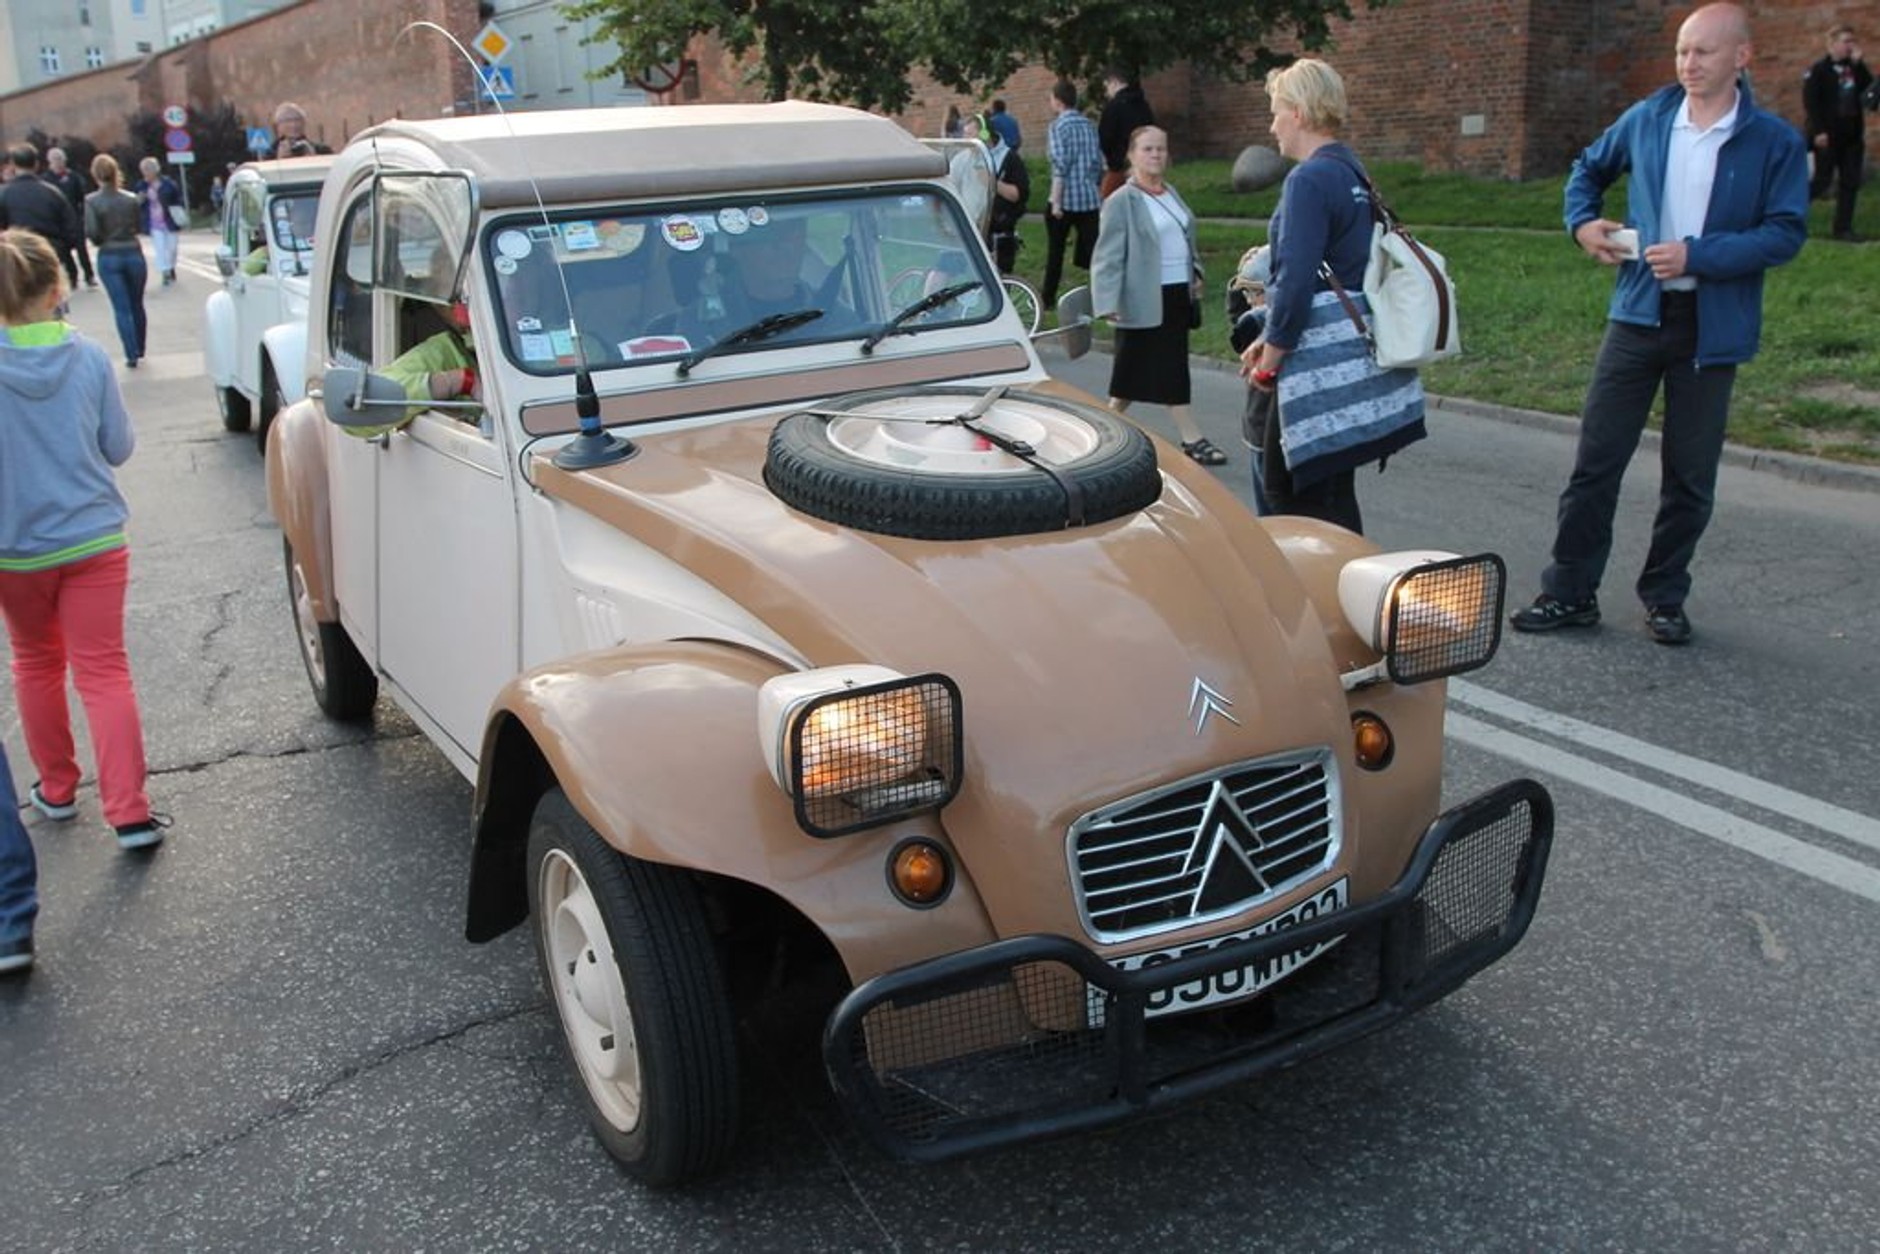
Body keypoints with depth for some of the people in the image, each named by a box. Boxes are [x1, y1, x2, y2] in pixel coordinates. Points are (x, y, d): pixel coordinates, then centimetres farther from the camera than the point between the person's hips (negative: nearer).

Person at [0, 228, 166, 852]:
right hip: (93, 538, 0)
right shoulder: (89, 359, -10)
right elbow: (118, 448, -1)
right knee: (104, 670, 4)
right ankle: (130, 813, -2)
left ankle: (57, 789, 33)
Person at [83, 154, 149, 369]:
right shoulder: (131, 199, -4)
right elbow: (139, 226, 5)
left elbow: (91, 232, -12)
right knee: (137, 305, 16)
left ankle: (132, 355, -1)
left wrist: (102, 241, 6)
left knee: (121, 309, 2)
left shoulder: (92, 201, -10)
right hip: (133, 253, 2)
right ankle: (139, 349, 26)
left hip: (109, 257, -2)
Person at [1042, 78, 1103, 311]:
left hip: (1066, 199, -4)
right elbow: (1099, 162, 13)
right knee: (1093, 250, 2)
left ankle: (1048, 296, 22)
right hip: (1090, 199, 5)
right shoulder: (1090, 125, 9)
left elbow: (1060, 166, -17)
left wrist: (1056, 202, -16)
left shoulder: (1058, 127, -9)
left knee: (1055, 250, 11)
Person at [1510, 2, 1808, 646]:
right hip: (1638, 312, 2)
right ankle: (1570, 592, 11)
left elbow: (1786, 232, -10)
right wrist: (1582, 220, 3)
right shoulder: (1646, 120, 4)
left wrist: (1697, 254, -20)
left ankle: (1665, 599, 22)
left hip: (1713, 327, -2)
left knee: (1690, 475, 8)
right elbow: (1588, 168, 21)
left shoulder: (1775, 143, -5)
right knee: (1596, 460, 2)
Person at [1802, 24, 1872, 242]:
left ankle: (1843, 228, 6)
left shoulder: (1855, 68, 13)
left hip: (1852, 136, 6)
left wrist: (1858, 64, -8)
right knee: (1823, 181, -4)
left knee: (1851, 183, 2)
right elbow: (1810, 102, -12)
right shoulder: (1818, 70, -4)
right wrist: (1818, 131, -19)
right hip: (1828, 136, -6)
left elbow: (1869, 90, -2)